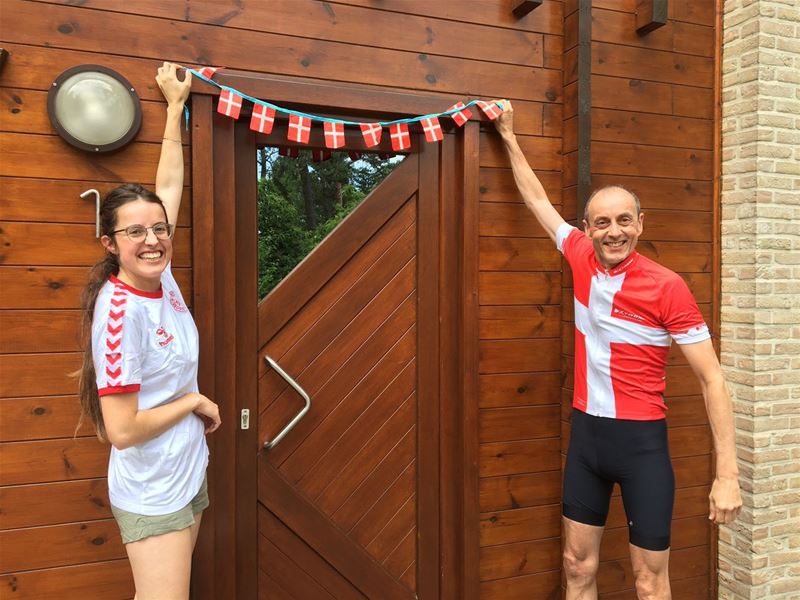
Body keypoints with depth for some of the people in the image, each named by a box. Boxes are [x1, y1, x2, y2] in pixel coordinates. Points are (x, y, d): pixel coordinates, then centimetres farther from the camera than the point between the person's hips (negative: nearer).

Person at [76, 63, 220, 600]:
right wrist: (195, 402, -12)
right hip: (152, 494, -8)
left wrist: (176, 106, 16)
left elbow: (169, 187, 9)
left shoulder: (160, 276, -3)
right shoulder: (119, 310, -23)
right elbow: (122, 430, -24)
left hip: (187, 474, 8)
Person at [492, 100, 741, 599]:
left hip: (642, 440, -4)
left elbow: (712, 379, -12)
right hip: (586, 432, 5)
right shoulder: (582, 259, -1)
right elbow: (538, 200, 14)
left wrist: (728, 473, -16)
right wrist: (509, 137, 18)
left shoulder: (668, 286, -14)